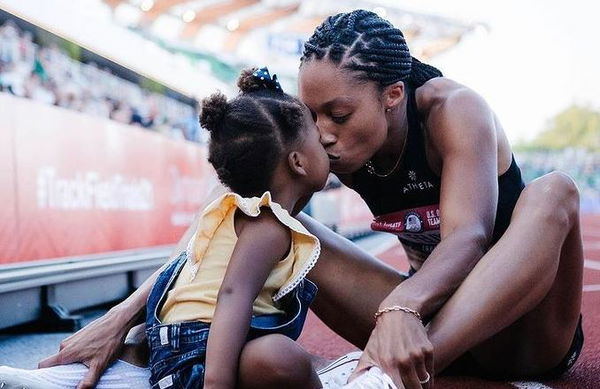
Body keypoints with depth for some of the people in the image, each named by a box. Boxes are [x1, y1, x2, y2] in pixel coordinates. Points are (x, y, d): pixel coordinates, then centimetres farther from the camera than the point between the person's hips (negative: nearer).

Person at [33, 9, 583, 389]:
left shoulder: (454, 109, -20)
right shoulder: (327, 150, -8)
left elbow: (467, 237, -34)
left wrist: (400, 306, -54)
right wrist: (125, 314, -24)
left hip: (524, 332, -3)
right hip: (436, 315, 4)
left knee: (553, 191, -36)